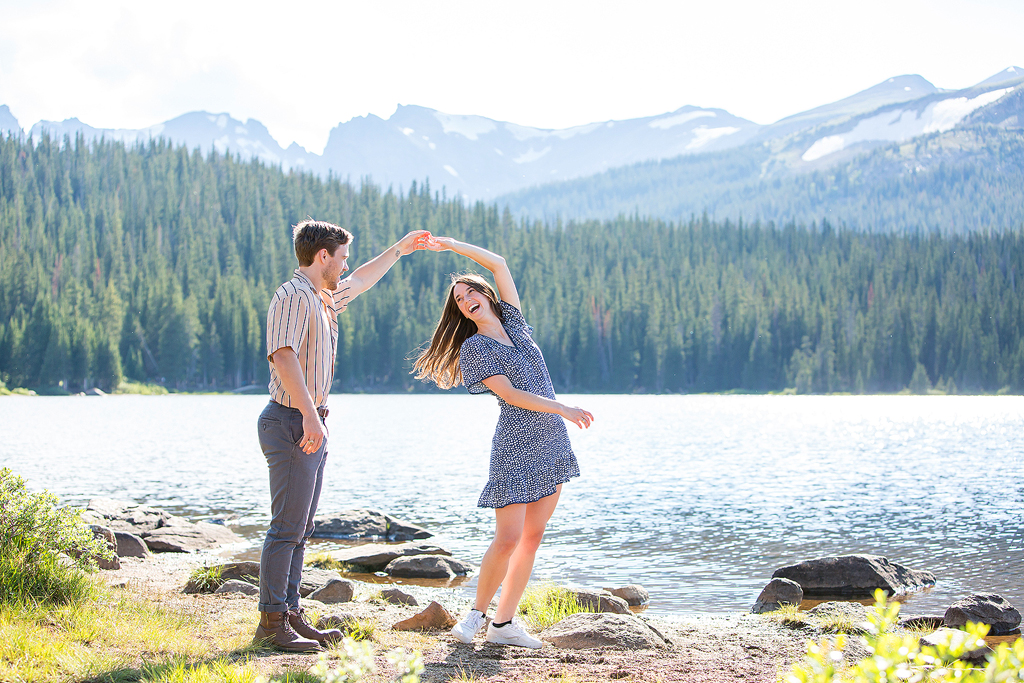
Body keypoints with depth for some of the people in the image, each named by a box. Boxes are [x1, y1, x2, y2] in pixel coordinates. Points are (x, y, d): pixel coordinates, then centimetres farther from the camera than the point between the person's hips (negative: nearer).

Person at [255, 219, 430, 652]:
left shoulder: (322, 299, 17)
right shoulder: (294, 296, -13)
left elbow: (359, 283, 38)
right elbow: (284, 358, -26)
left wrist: (398, 250, 41)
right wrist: (310, 416, -33)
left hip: (309, 425, 10)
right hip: (292, 423, -10)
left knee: (299, 529, 11)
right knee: (287, 527, -9)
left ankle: (290, 615, 15)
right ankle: (272, 622, -7)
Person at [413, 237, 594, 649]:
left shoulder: (512, 322, 13)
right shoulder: (473, 348, -3)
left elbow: (498, 264, 15)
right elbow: (510, 393, -13)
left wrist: (452, 244, 15)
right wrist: (564, 409, -18)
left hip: (552, 443, 6)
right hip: (516, 445, -6)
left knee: (533, 536, 4)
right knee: (508, 538, -13)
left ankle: (504, 623, 8)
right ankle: (478, 612, 7)